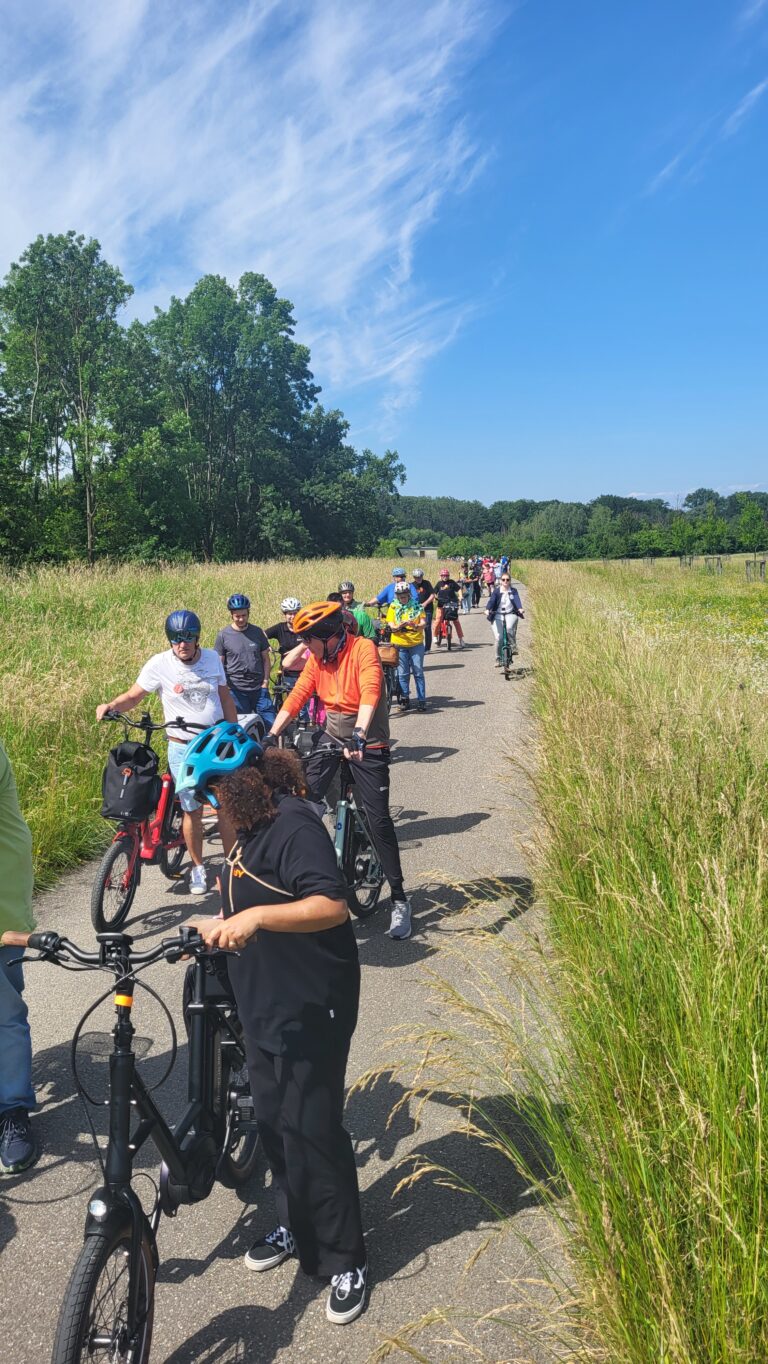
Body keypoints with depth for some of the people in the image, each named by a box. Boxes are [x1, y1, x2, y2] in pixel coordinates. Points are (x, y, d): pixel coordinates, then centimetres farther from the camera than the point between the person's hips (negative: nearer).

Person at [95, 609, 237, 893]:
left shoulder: (212, 658, -1)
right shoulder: (159, 664, -10)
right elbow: (133, 696, -8)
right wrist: (111, 705, -28)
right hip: (183, 749, -2)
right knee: (192, 810, 6)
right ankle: (198, 868, 25)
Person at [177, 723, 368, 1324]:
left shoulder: (294, 826, -22)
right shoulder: (252, 827, 8)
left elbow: (332, 905, -33)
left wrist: (257, 916, -39)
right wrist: (225, 926, 18)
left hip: (311, 1009, -9)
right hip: (263, 1006, 9)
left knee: (312, 1132, 1)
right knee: (274, 1122, 20)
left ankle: (345, 1260, 19)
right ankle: (295, 1228, 40)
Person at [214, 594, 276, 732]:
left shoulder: (257, 632, 5)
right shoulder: (223, 635, -2)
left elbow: (266, 658, 9)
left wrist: (265, 681, 0)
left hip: (259, 688, 2)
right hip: (236, 690, -2)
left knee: (271, 723, -3)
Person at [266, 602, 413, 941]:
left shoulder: (363, 649, -19)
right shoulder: (317, 659, 0)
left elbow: (370, 693, -33)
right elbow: (296, 697, -3)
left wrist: (358, 736, -46)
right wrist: (271, 736, -13)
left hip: (367, 744, -6)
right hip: (333, 737, 6)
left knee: (379, 821, -5)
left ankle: (400, 900, 6)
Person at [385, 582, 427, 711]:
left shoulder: (417, 607, 4)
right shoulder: (393, 608, 5)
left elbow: (423, 623, -3)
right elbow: (391, 625, -4)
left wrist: (416, 626, -26)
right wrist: (398, 626, -26)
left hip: (416, 644, 0)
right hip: (399, 644, 0)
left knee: (418, 673, 1)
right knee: (403, 673, 4)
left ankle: (421, 700, 6)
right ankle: (404, 699, 15)